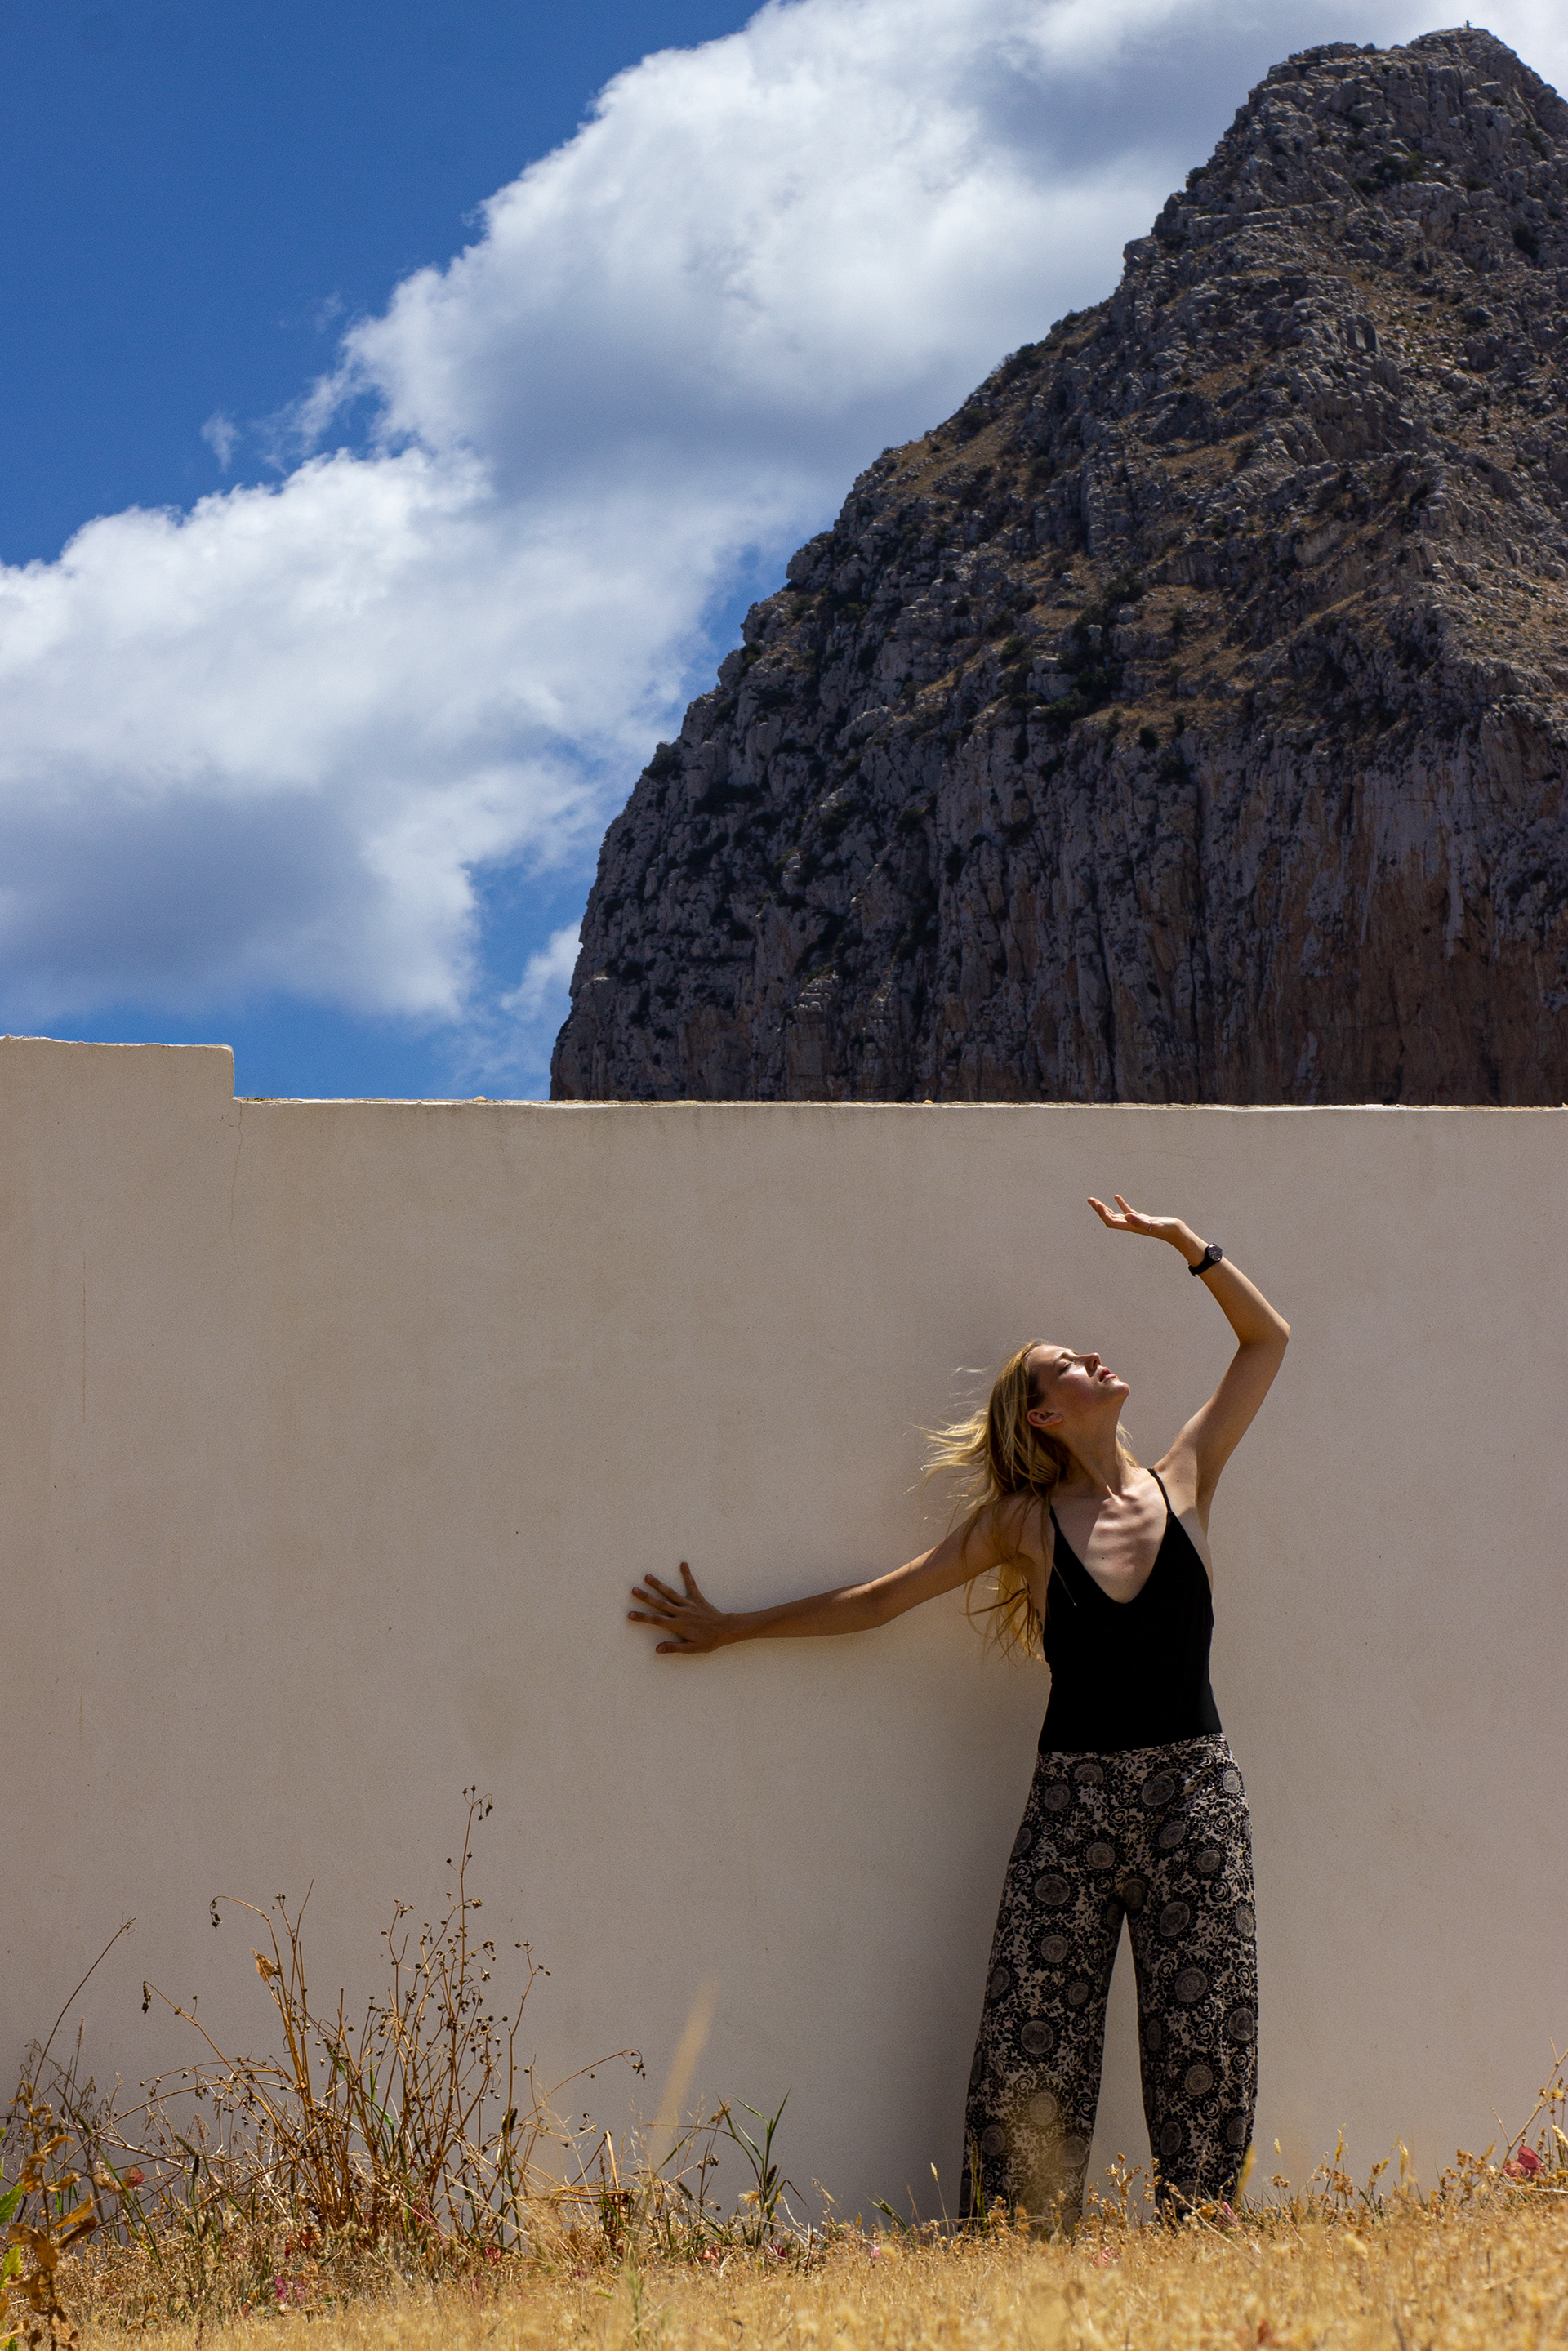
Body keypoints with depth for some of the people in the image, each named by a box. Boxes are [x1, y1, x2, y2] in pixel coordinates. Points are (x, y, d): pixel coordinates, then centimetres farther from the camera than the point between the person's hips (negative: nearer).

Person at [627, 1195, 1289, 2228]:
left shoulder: (1183, 1484, 6)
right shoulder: (1023, 1525, 3)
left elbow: (1268, 1339, 9)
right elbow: (874, 1601, 10)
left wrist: (1184, 1240, 1)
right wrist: (728, 1630, 12)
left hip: (1195, 1796, 1)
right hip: (1072, 1803, -1)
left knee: (1202, 2050, 2)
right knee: (1034, 2055, -5)